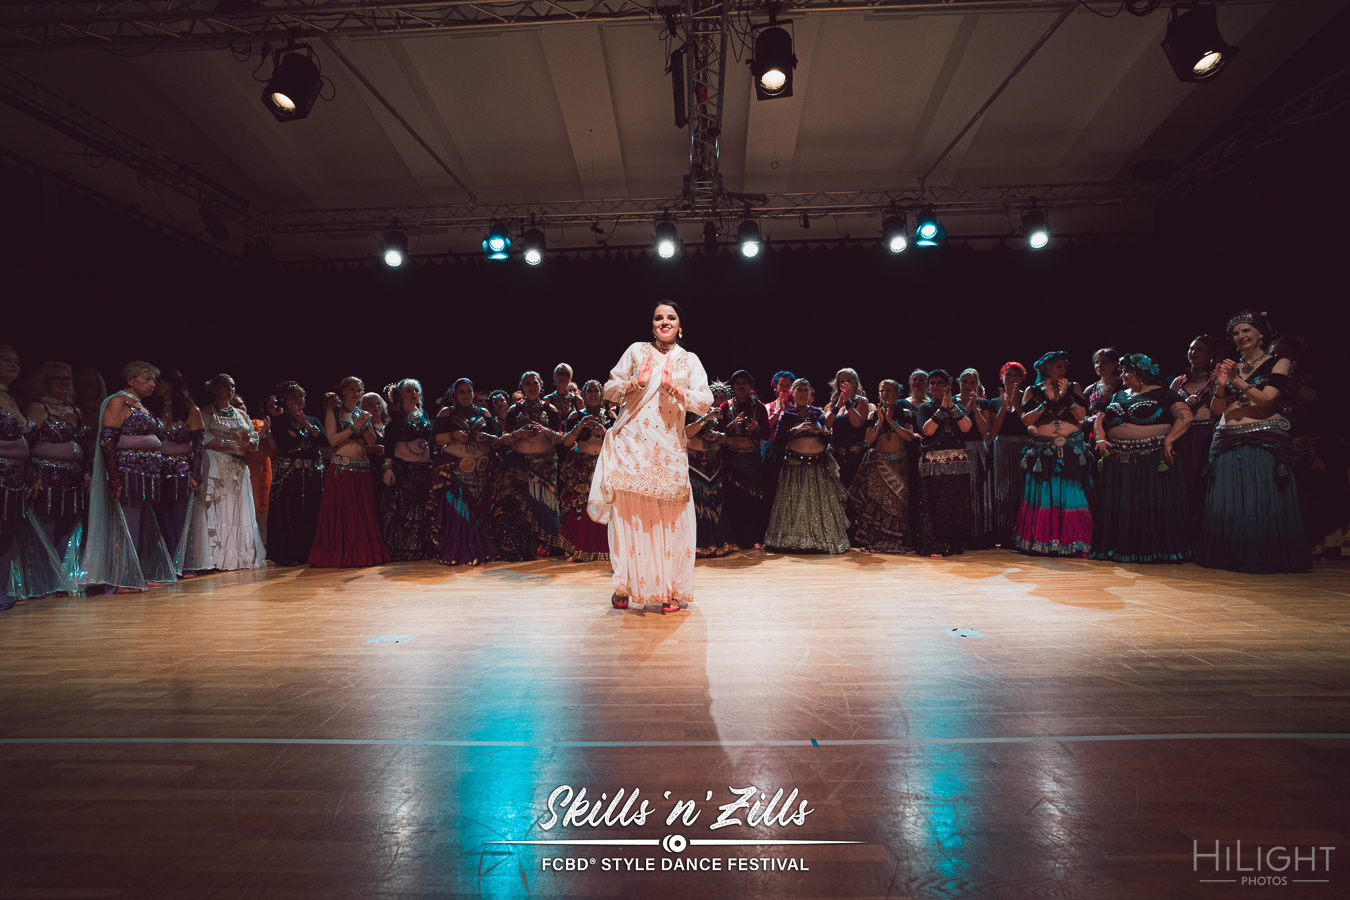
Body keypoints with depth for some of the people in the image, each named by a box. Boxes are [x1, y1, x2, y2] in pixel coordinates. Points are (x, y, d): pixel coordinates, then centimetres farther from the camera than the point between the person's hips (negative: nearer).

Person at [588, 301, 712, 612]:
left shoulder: (689, 361, 12)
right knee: (628, 514, -1)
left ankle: (671, 590, 9)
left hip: (669, 449, 0)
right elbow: (610, 390, 11)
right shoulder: (636, 351, 12)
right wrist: (637, 381, -7)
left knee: (669, 517, -2)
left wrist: (673, 387, -13)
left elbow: (705, 403, 1)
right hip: (632, 443, 0)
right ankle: (625, 586, 12)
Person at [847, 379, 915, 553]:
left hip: (899, 463, -1)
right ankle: (875, 541, 2)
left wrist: (892, 422, -13)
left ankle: (895, 542, 5)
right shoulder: (874, 414, 10)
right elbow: (868, 440, 1)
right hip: (877, 463, 1)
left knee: (897, 501, -3)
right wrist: (879, 422, -10)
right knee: (876, 502, -4)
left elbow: (909, 436, -7)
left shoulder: (905, 413, 6)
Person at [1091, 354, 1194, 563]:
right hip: (1118, 461, 5)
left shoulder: (1163, 394, 1)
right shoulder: (1118, 396, 18)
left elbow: (1185, 418, -9)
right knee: (1119, 506, 5)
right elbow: (1099, 421, 19)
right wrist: (1101, 438, 0)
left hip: (1153, 459, -5)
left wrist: (1168, 442, -19)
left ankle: (1158, 551, 5)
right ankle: (1121, 550, 13)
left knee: (1154, 505, -4)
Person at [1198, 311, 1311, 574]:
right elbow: (1217, 409, 9)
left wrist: (1237, 380, -18)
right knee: (1227, 501, 2)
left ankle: (1265, 559, 6)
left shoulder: (1278, 363, 6)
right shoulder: (1230, 367, 16)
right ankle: (1232, 558, 10)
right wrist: (1221, 386, -8)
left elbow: (1267, 398, -9)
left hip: (1265, 440, -4)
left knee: (1262, 501, -4)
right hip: (1228, 441, 4)